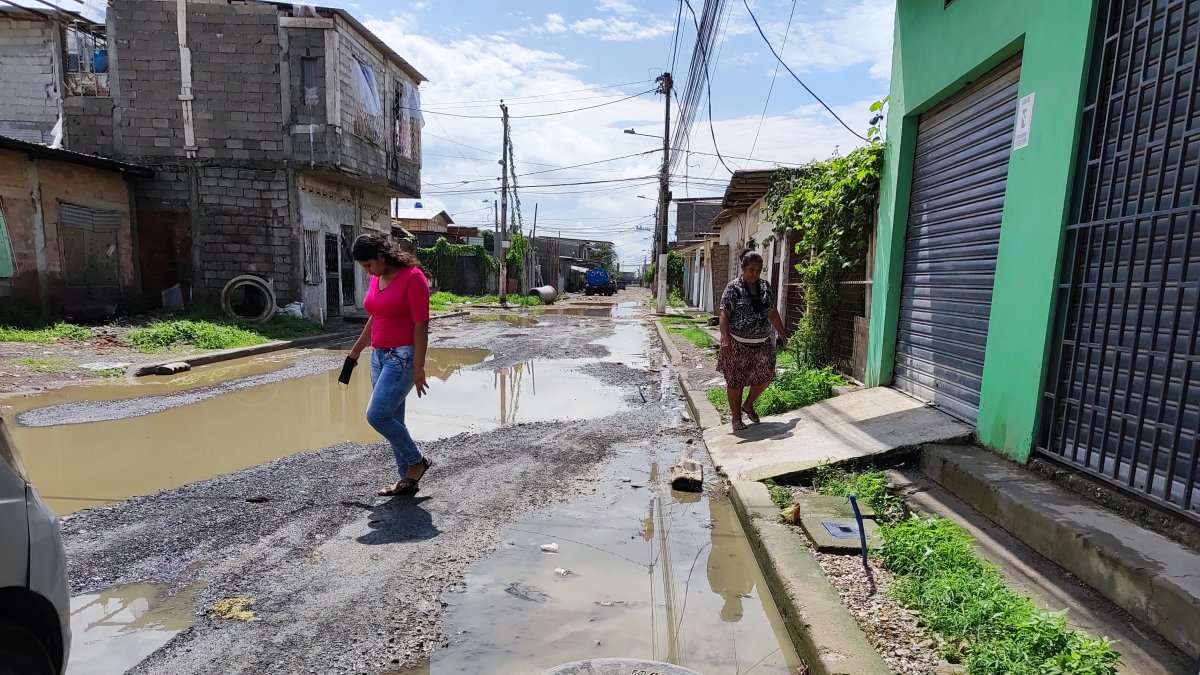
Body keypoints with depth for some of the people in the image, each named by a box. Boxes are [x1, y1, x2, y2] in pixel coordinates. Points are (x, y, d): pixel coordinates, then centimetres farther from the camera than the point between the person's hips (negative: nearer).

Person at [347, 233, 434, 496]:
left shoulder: (412, 277, -13)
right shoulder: (376, 278, 11)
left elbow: (421, 325, -17)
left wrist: (418, 367, -19)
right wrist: (356, 349, 30)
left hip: (403, 356, -8)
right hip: (379, 356, 8)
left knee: (376, 415, -14)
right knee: (391, 419, 9)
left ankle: (417, 461, 7)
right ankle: (408, 477, 20)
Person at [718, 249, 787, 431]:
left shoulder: (765, 286, 8)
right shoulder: (734, 287, -9)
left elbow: (772, 312, 16)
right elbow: (724, 314, -13)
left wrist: (782, 334, 18)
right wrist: (725, 339, -23)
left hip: (763, 343, 6)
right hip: (738, 343, -5)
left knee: (765, 376, 9)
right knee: (736, 381, 2)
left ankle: (748, 405, 33)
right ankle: (736, 418, 17)